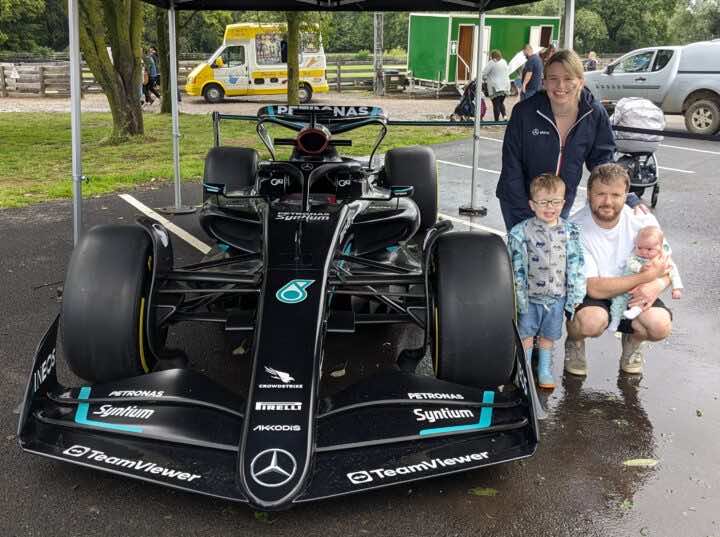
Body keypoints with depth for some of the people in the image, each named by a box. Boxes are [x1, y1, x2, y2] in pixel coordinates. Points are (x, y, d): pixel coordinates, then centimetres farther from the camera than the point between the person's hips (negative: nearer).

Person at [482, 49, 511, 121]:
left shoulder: (491, 63, -9)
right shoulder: (504, 62, 10)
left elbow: (484, 73, -9)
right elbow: (507, 74, 15)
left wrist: (485, 79, 10)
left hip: (495, 87, -6)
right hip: (505, 87, 6)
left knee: (496, 104, -1)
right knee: (501, 103, 19)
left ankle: (497, 120, 0)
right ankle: (505, 116, 0)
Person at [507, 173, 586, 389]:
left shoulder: (569, 231, -2)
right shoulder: (521, 232, -12)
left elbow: (576, 264, 0)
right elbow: (517, 267, -11)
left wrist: (574, 296, -3)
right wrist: (520, 297, -13)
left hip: (557, 296, 2)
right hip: (530, 296, -2)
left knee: (548, 335, 16)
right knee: (526, 334, 10)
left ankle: (545, 371, 32)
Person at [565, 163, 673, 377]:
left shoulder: (643, 220, -11)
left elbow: (665, 267, -1)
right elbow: (593, 288, -26)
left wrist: (656, 285, -25)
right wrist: (644, 277, -28)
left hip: (633, 295, 3)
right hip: (587, 295, -3)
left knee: (661, 326, -24)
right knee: (592, 321, -35)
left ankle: (633, 340, 14)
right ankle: (574, 342, 4)